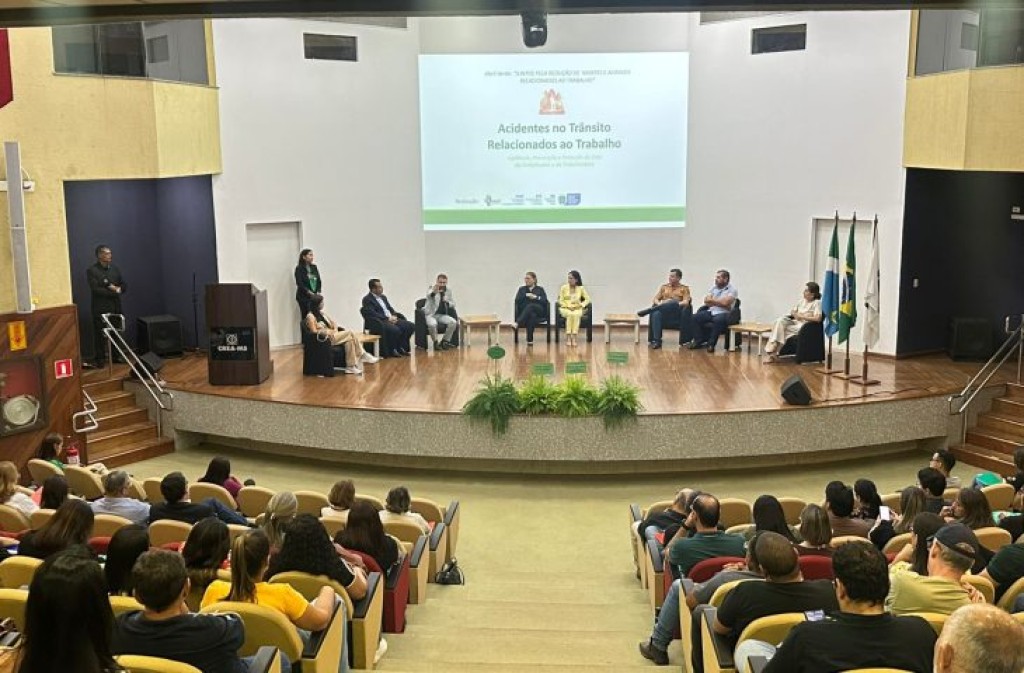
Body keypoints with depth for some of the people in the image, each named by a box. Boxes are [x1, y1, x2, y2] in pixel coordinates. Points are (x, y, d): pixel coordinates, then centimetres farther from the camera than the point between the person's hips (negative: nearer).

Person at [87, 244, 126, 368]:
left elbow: (125, 286, 10)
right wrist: (114, 292, -13)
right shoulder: (91, 271, -7)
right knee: (100, 335, -1)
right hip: (100, 309, -5)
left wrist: (117, 288, -12)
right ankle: (99, 359, 5)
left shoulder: (115, 269, 12)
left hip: (115, 307, 5)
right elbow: (95, 290, -16)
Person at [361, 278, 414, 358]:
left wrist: (394, 316, 0)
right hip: (381, 322, -8)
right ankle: (392, 351, -12)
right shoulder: (367, 299, -6)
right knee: (395, 330, -35)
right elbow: (372, 314, -18)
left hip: (392, 319, 8)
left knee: (411, 326, -9)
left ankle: (401, 347, 1)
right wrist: (388, 318, -20)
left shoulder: (383, 297, 20)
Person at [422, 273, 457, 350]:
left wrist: (447, 302, -9)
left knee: (453, 322, -23)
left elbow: (453, 304, 14)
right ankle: (435, 342, -12)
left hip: (442, 315, 5)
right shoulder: (431, 288, -5)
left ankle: (445, 341, -6)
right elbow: (429, 295, -30)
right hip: (430, 314, -4)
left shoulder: (448, 291, 10)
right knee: (432, 324, -37)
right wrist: (434, 292, -54)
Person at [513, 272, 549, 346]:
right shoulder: (522, 289, 23)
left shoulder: (540, 289, 20)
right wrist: (526, 295, -4)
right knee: (532, 315, -39)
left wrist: (535, 297, -8)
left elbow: (545, 301, 4)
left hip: (539, 311, 0)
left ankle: (517, 323, -56)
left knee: (530, 306, -38)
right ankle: (530, 340, -50)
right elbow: (517, 300, 7)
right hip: (524, 312, 0)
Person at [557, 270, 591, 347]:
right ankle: (568, 338, -40)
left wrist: (581, 305, -12)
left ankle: (574, 338, -41)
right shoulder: (563, 288, 5)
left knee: (576, 314, -37)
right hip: (565, 308, -1)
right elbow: (560, 301, 1)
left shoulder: (581, 288, 7)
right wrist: (568, 306, -14)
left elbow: (587, 299, 5)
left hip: (577, 309, 1)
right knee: (570, 314, -37)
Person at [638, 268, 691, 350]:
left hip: (677, 313, -2)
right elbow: (655, 299, 15)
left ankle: (648, 310, -39)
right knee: (656, 314, -36)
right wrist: (659, 304, -8)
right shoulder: (664, 287, 24)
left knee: (673, 303, -39)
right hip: (663, 310, 2)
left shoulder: (684, 288, 14)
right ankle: (656, 341, -43)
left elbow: (686, 302, -1)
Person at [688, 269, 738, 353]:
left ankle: (711, 344, -27)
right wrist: (719, 302, -8)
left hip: (724, 314, -6)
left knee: (718, 320, -39)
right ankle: (699, 341, -9)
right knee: (695, 317, -16)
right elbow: (706, 301, 6)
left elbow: (725, 303, -18)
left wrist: (712, 300, -4)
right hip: (711, 312, 6)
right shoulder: (713, 288, 16)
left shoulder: (732, 290, -2)